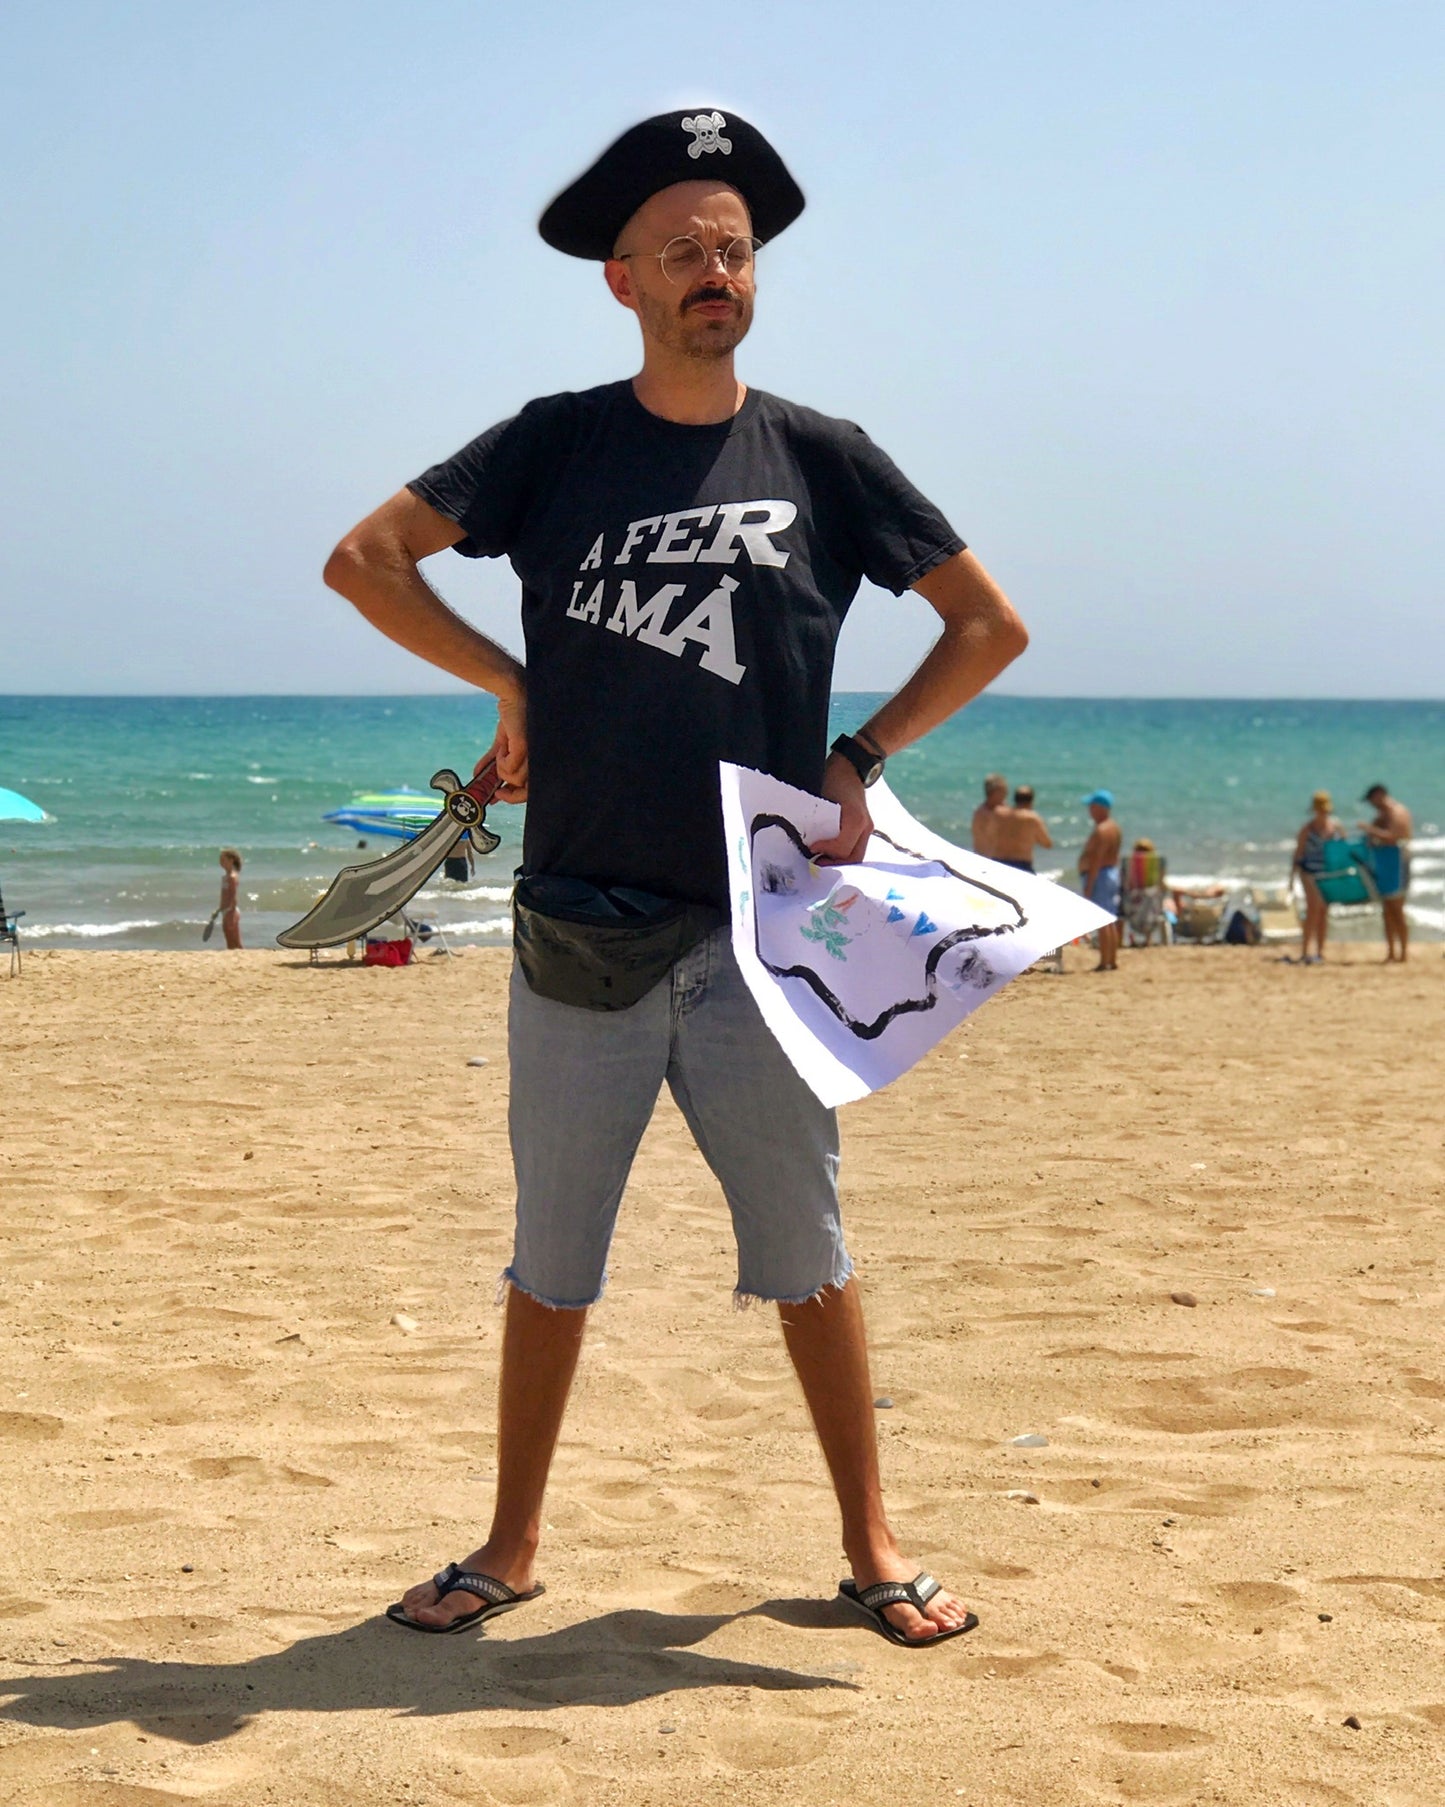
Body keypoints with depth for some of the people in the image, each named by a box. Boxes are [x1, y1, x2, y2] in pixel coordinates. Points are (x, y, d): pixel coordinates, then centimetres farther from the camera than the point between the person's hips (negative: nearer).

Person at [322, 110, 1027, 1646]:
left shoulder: (821, 458, 4)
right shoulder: (558, 443, 4)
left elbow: (992, 626, 10)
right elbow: (363, 560, 4)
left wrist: (860, 757, 1)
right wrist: (511, 684, 0)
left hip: (755, 927, 0)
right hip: (578, 924, 0)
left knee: (805, 1254, 4)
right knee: (551, 1260, 9)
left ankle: (871, 1547, 16)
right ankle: (511, 1549, 21)